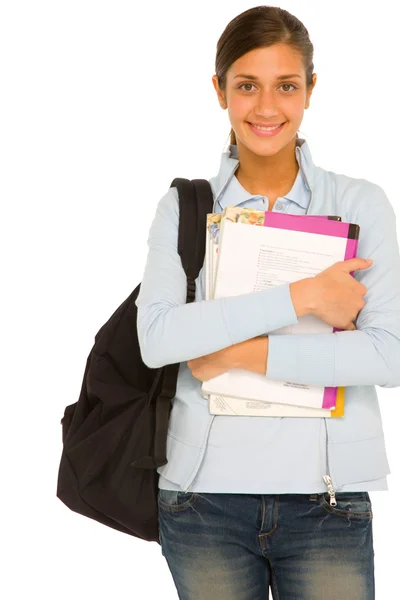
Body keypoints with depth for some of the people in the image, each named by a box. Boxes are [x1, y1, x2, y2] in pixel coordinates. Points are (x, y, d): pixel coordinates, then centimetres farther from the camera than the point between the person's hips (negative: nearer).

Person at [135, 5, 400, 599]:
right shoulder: (183, 208, 3)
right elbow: (156, 338, -13)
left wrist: (244, 354, -14)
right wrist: (302, 296, -18)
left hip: (325, 497, 0)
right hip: (205, 495, 1)